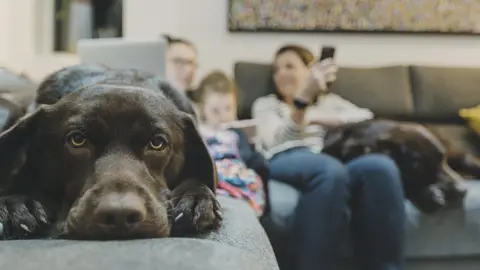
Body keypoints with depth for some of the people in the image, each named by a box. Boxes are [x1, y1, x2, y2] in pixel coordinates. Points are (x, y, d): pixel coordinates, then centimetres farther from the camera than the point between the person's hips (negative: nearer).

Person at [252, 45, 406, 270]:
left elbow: (369, 119, 12)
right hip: (287, 162, -2)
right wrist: (303, 98, -16)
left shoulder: (330, 101, 33)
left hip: (336, 161, 3)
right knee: (330, 169, -38)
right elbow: (277, 142, 0)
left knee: (380, 166, -32)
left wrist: (316, 118, 0)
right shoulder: (266, 104, 24)